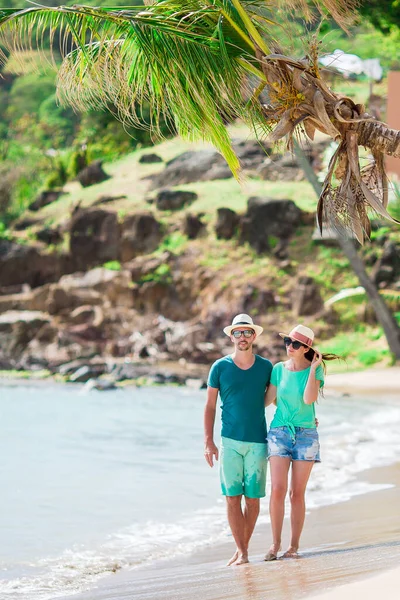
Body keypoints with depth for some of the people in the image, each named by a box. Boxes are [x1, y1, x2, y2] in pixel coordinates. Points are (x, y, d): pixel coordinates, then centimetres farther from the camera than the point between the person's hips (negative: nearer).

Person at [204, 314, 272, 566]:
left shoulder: (266, 367, 6)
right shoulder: (220, 368, 2)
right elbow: (210, 406, 5)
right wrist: (209, 442, -1)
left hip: (258, 441, 1)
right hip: (230, 441, -1)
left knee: (253, 497, 2)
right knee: (232, 496, -5)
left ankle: (244, 547, 15)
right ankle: (241, 552, -1)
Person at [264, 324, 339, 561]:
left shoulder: (315, 369, -3)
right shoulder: (279, 369, 4)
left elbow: (309, 399, -18)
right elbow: (267, 400, 9)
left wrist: (313, 370, -15)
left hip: (306, 434, -1)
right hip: (279, 432, 1)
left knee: (297, 493, 0)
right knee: (278, 490, -10)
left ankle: (294, 546, 7)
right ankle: (276, 544, -2)